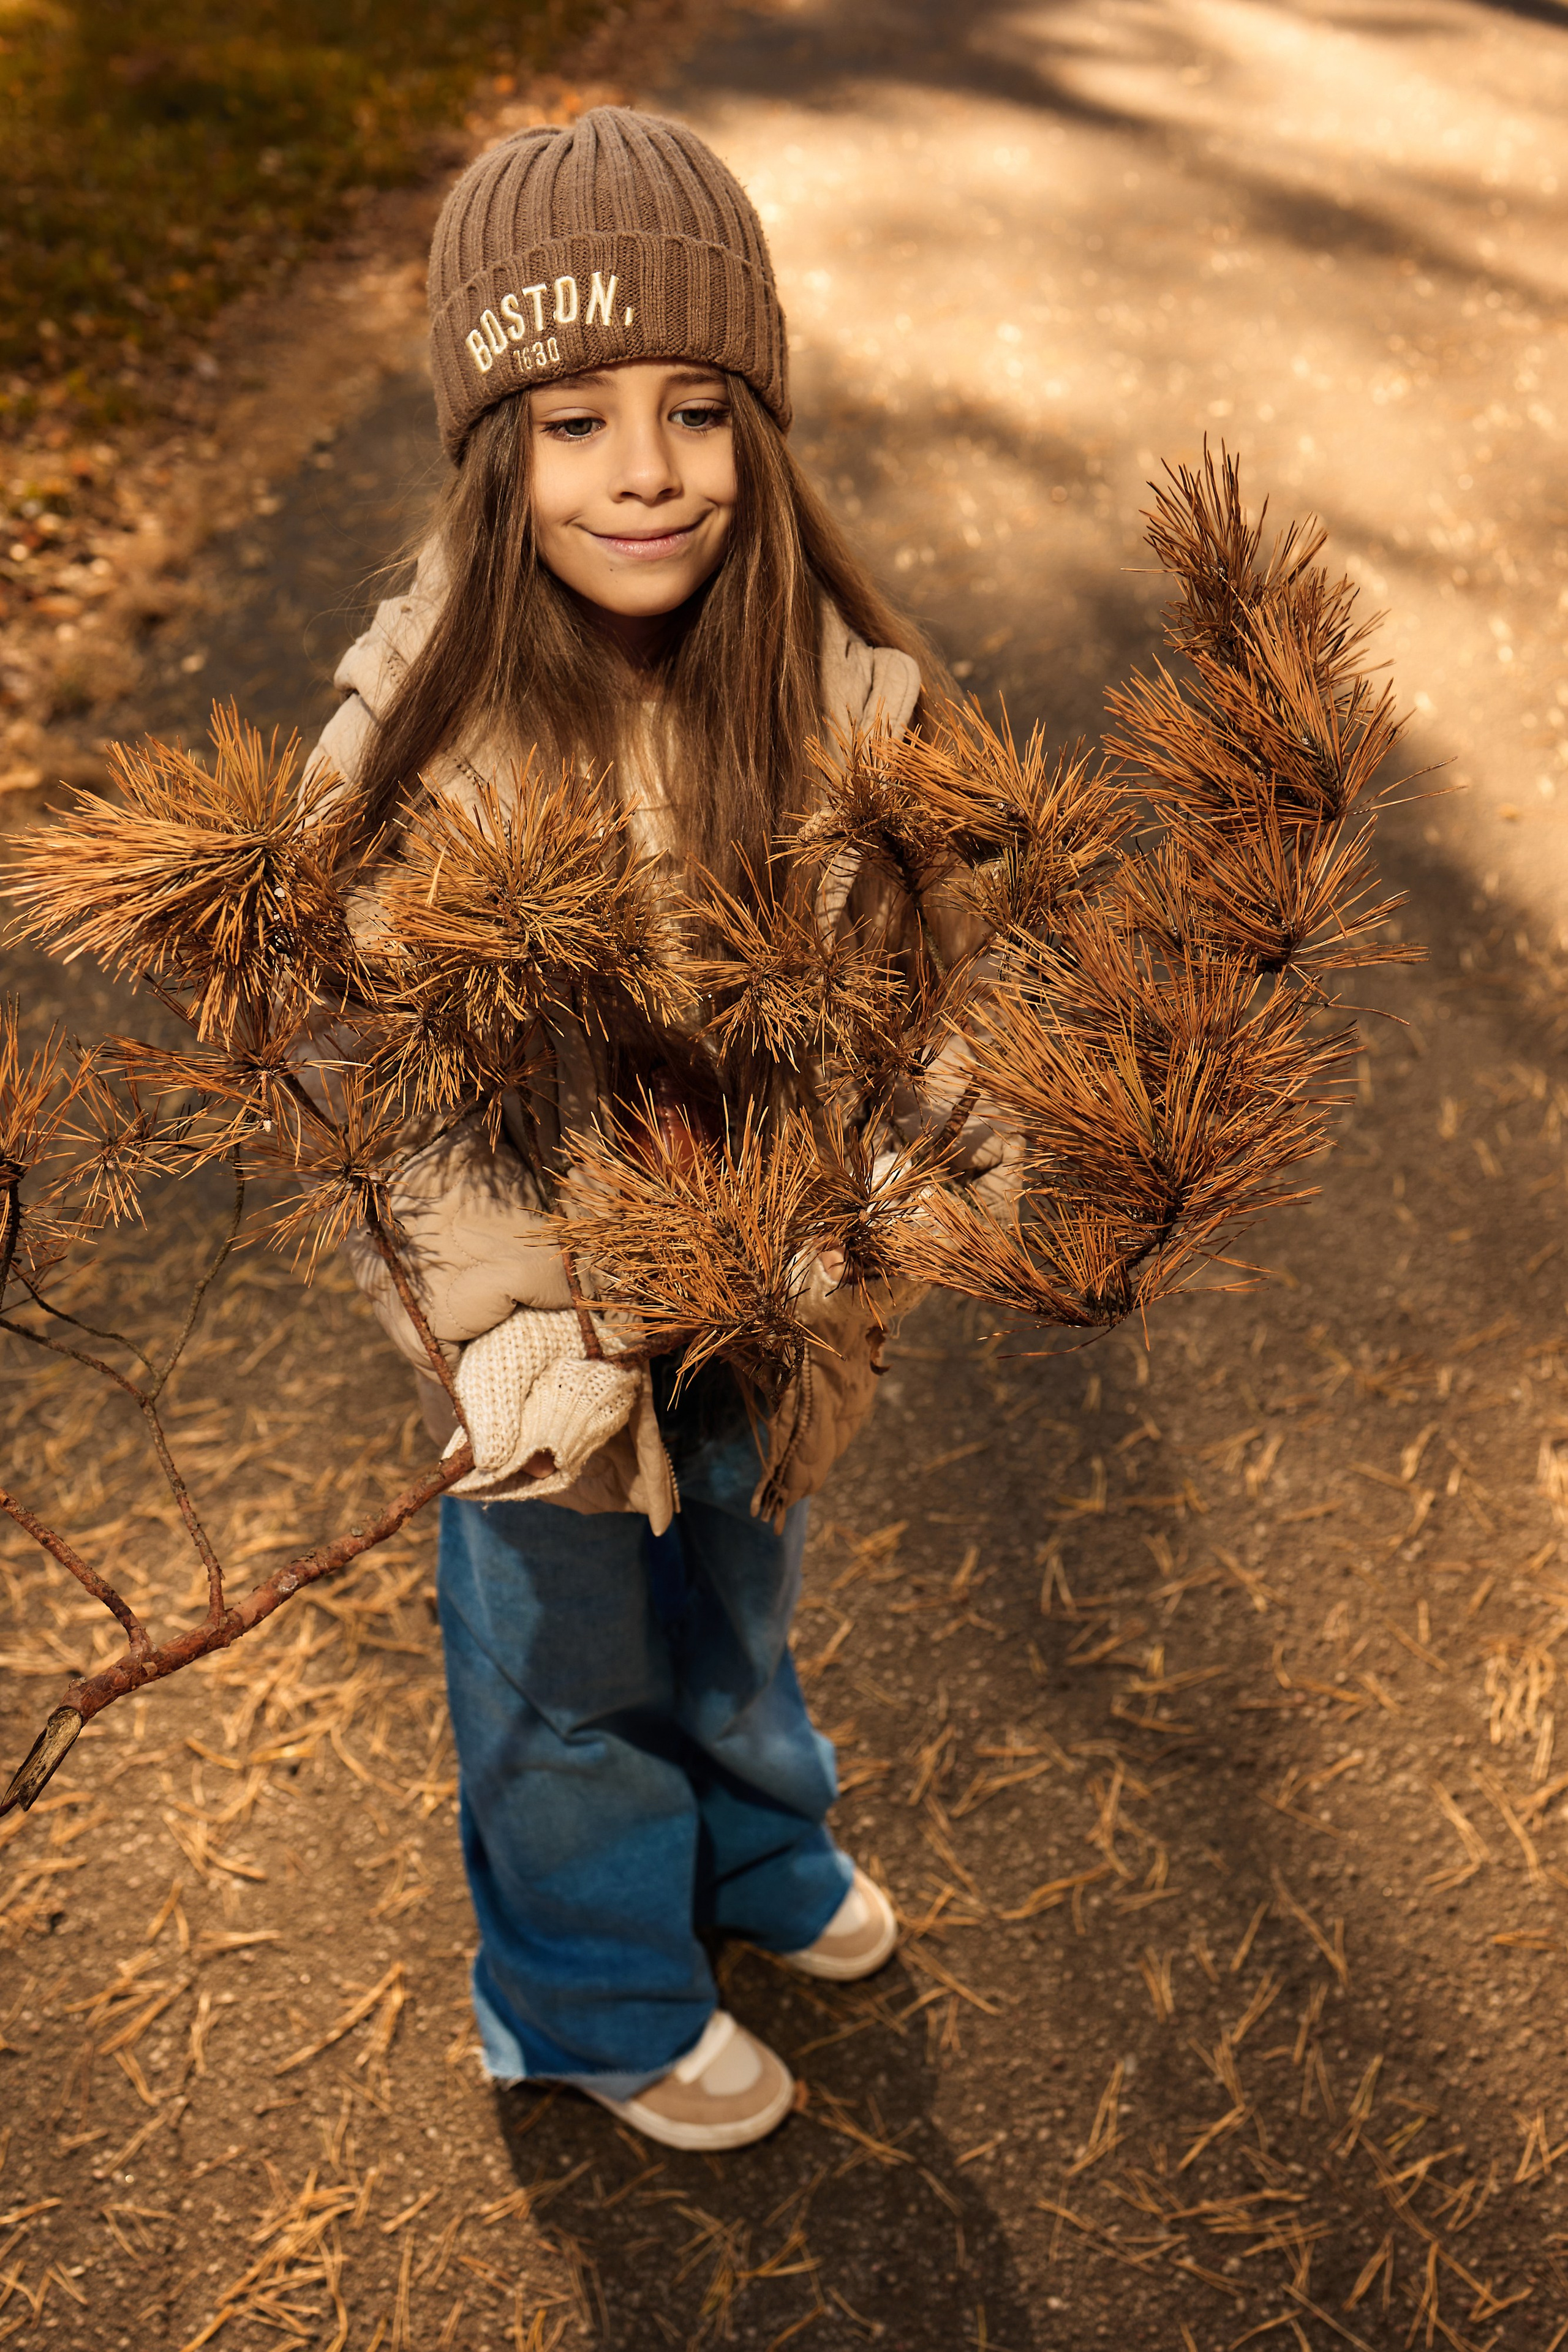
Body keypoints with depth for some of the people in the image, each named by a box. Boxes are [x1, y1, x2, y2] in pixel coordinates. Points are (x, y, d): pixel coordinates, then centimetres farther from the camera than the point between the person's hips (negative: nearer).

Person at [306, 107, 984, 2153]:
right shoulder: (417, 730, -23)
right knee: (573, 1670, 20)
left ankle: (758, 1850, 63)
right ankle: (607, 2004, 50)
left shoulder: (842, 688, -17)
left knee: (738, 1603, 29)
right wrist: (523, 1328, -26)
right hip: (545, 1299, -2)